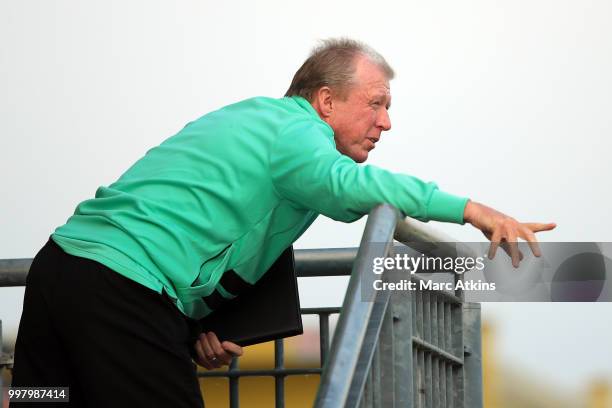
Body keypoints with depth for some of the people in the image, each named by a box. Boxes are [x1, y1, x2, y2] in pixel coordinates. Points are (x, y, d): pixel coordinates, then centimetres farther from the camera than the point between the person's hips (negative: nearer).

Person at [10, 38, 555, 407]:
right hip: (122, 294, -10)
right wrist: (469, 209, -33)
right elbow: (343, 183, -30)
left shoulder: (253, 113, 25)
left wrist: (195, 324, 17)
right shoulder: (297, 132, -7)